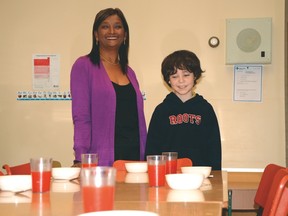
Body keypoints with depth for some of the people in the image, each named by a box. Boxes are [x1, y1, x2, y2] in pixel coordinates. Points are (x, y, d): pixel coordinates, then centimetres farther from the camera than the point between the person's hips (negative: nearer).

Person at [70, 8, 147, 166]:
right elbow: (81, 117, -8)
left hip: (134, 156, 5)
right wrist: (80, 159, -18)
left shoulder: (129, 72, 15)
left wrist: (145, 158, 9)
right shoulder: (84, 66, -1)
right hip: (102, 159, -5)